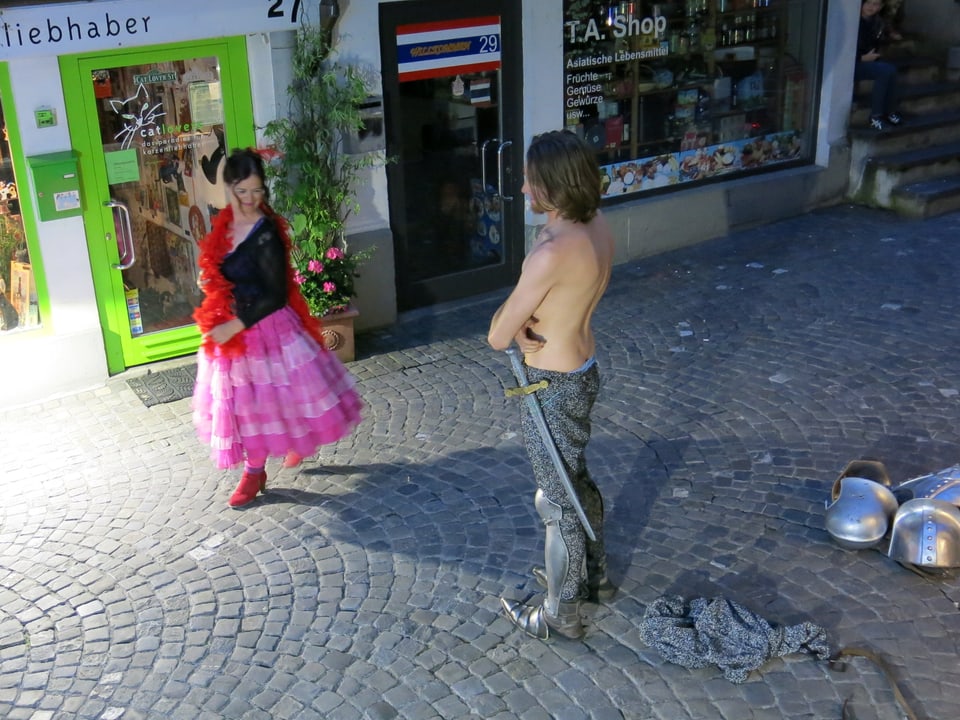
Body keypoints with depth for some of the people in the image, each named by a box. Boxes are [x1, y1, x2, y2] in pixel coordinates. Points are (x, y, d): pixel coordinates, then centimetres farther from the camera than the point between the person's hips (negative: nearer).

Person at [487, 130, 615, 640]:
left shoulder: (553, 252, -31)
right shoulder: (597, 227, -3)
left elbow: (496, 338, -24)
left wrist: (510, 327, -1)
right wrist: (525, 323, -12)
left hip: (553, 388, -9)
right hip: (583, 371, 9)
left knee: (557, 498, 7)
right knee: (576, 480, 26)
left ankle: (560, 615, 25)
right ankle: (593, 575, 46)